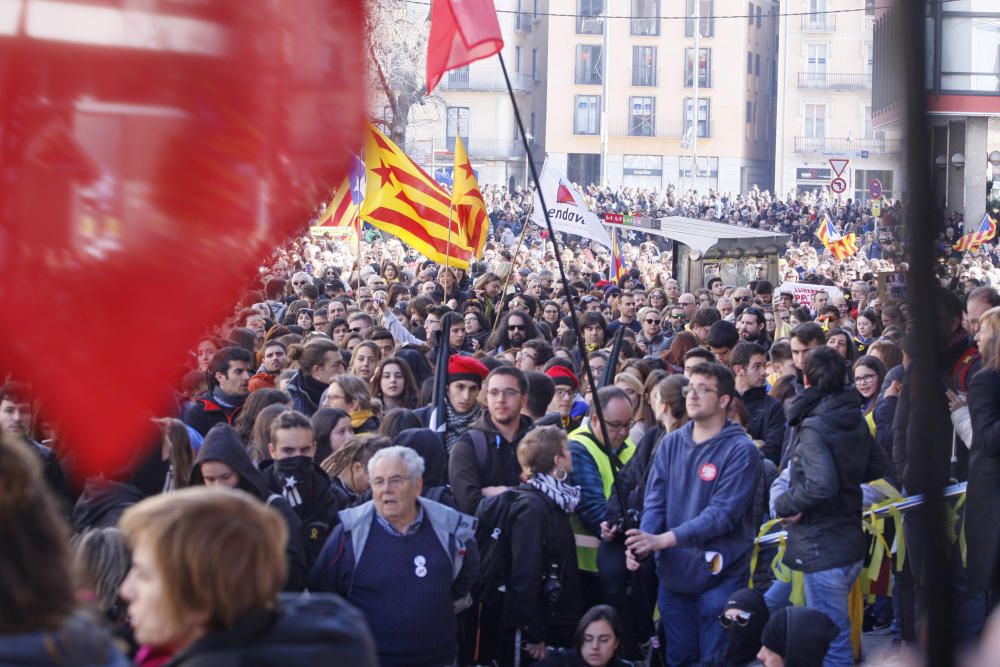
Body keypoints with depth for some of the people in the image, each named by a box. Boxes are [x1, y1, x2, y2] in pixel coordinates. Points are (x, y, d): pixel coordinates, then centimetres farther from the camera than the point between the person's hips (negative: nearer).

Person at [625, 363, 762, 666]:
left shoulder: (740, 450, -12)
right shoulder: (671, 443, 6)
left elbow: (723, 514, -20)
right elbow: (655, 501, 1)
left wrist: (662, 540, -26)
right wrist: (642, 542, -19)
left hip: (717, 573, -5)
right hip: (673, 572, 5)